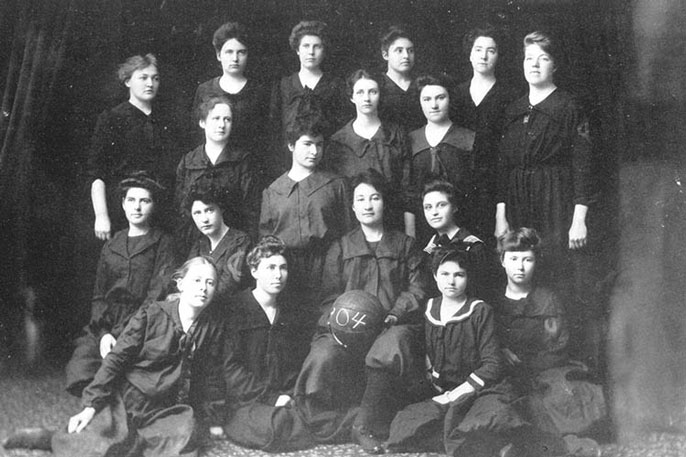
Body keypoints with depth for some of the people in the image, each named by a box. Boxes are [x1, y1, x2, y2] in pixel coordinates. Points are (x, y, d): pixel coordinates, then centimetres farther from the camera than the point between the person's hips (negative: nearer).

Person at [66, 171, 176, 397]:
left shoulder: (163, 244, 4)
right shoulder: (111, 246, 19)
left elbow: (156, 297, -5)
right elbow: (98, 296, 14)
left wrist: (119, 334, -13)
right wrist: (103, 334, -6)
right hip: (103, 327, 5)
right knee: (77, 379, -18)